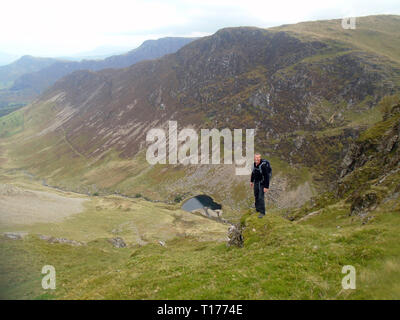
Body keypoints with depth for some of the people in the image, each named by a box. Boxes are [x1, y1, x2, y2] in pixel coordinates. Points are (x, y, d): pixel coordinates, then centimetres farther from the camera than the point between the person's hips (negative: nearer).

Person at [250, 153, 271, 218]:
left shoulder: (263, 165, -29)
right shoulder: (255, 163, -5)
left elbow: (267, 176, -27)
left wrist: (266, 187, -26)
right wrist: (251, 181, 18)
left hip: (262, 183, -7)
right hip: (256, 182, 7)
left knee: (260, 197, -10)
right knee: (256, 196, 16)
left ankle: (262, 212, 3)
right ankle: (257, 209, 35)